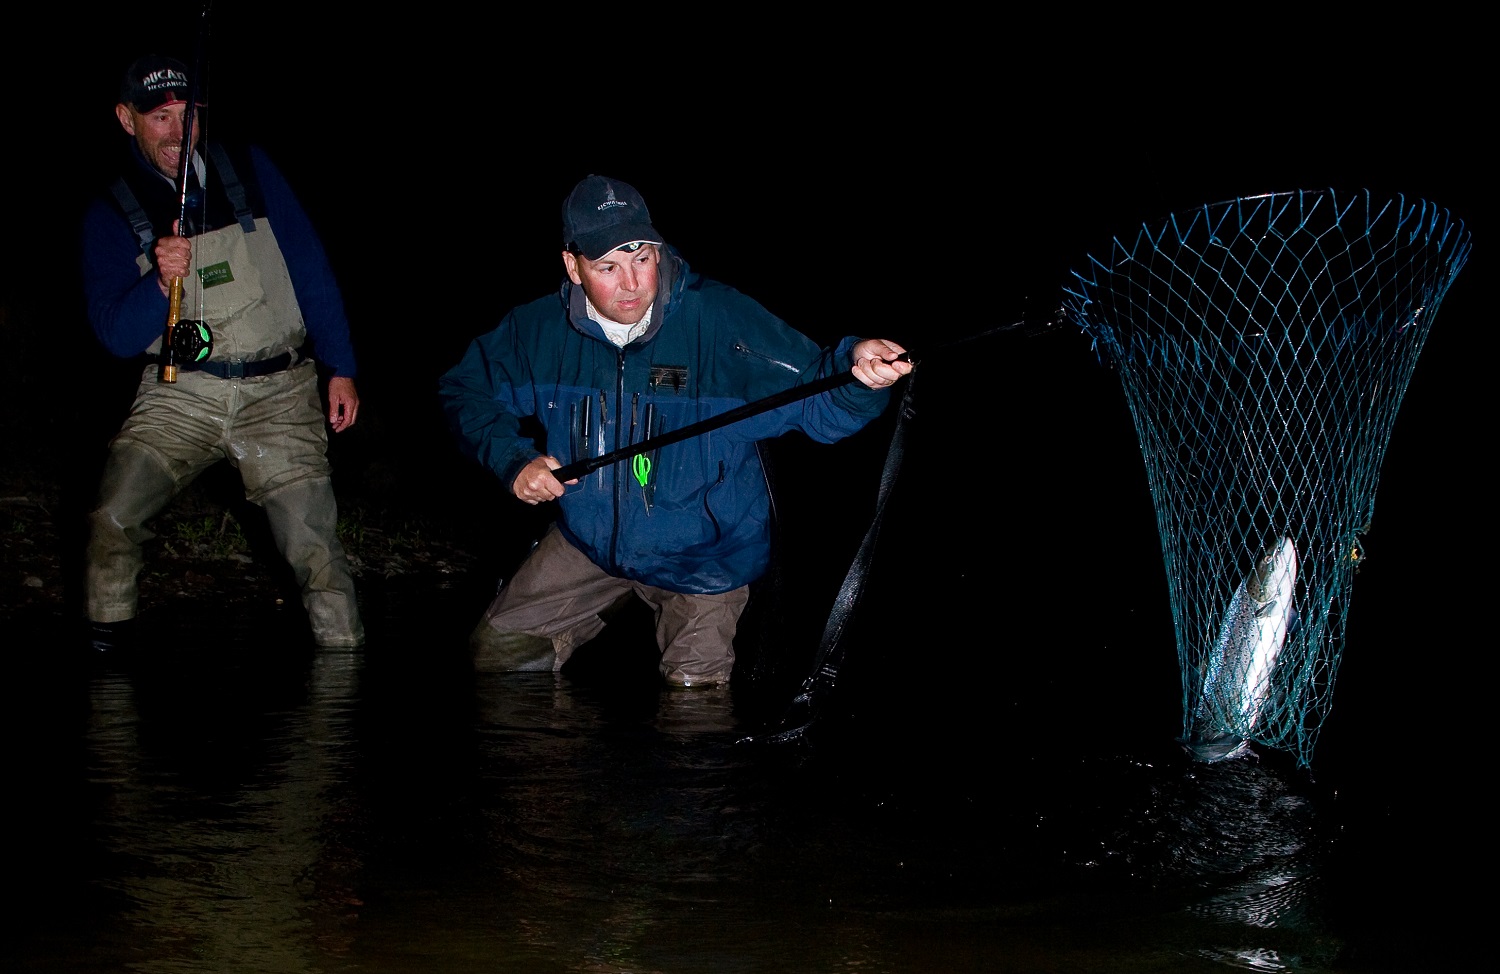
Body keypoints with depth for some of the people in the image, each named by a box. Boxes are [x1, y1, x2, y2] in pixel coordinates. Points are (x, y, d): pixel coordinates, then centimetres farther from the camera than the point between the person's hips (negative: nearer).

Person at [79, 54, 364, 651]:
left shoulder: (250, 171, 8)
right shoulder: (109, 215, 5)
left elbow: (311, 270, 11)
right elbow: (116, 336, -1)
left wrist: (340, 368, 6)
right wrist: (161, 282, -21)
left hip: (278, 393, 0)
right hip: (179, 395, 0)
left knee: (313, 544, -10)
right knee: (113, 519, -19)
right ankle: (103, 655, 0)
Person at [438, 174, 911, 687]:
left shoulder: (722, 321, -25)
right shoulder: (538, 330, -13)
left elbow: (815, 399, -31)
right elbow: (465, 390, 3)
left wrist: (855, 371, -55)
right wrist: (513, 459, -14)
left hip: (704, 552, -3)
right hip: (590, 538, 3)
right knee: (498, 650, 6)